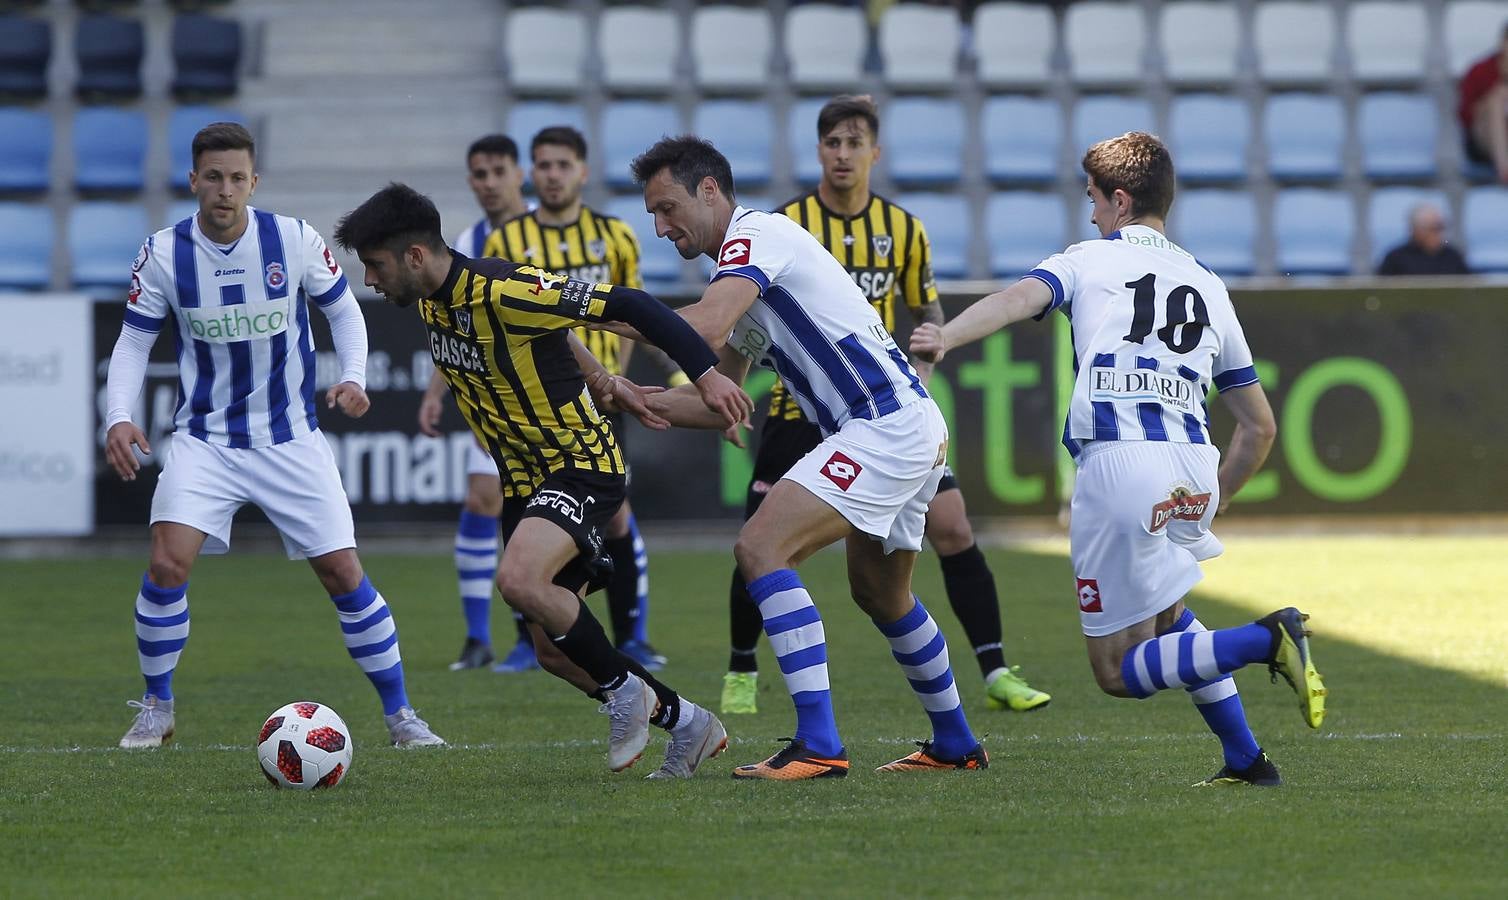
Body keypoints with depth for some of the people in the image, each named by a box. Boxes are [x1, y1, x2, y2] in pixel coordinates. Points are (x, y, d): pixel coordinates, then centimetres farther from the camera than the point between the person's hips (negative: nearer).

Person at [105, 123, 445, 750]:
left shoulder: (294, 239, -8)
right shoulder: (163, 254, -8)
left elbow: (343, 310, 6)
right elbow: (133, 342, 1)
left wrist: (353, 376, -12)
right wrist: (118, 418, -15)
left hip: (291, 438, 0)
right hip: (204, 439, 0)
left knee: (344, 574, -3)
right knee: (168, 564, -19)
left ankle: (400, 715, 12)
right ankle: (155, 711, 1)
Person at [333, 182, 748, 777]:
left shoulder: (504, 291, -24)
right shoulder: (430, 301, 3)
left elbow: (627, 305, -23)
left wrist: (705, 374, -27)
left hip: (583, 463, -9)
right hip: (524, 480, 9)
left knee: (519, 581, -32)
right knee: (554, 650, 7)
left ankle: (624, 690, -10)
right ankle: (687, 725, 24)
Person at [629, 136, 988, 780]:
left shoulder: (757, 233, -9)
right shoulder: (742, 270, 21)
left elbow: (705, 329, -27)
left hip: (886, 428, -11)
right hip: (916, 431, 11)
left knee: (761, 549, -18)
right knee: (880, 594, 26)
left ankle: (818, 745, -23)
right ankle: (955, 744, 41)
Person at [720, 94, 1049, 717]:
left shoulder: (903, 230, 2)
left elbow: (928, 312, 14)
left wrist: (919, 372, -3)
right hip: (803, 406, -2)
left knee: (952, 530, -7)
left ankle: (997, 675, -1)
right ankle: (741, 675, 17)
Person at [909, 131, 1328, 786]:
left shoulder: (1089, 261, 12)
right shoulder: (1209, 287, 25)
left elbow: (1021, 298, -11)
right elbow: (1260, 426, 25)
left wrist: (946, 338, -27)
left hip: (1117, 463, -6)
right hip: (1194, 469, 6)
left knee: (1119, 672, 1)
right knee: (1162, 613, 34)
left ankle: (1266, 640, -23)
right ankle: (1245, 759, 21)